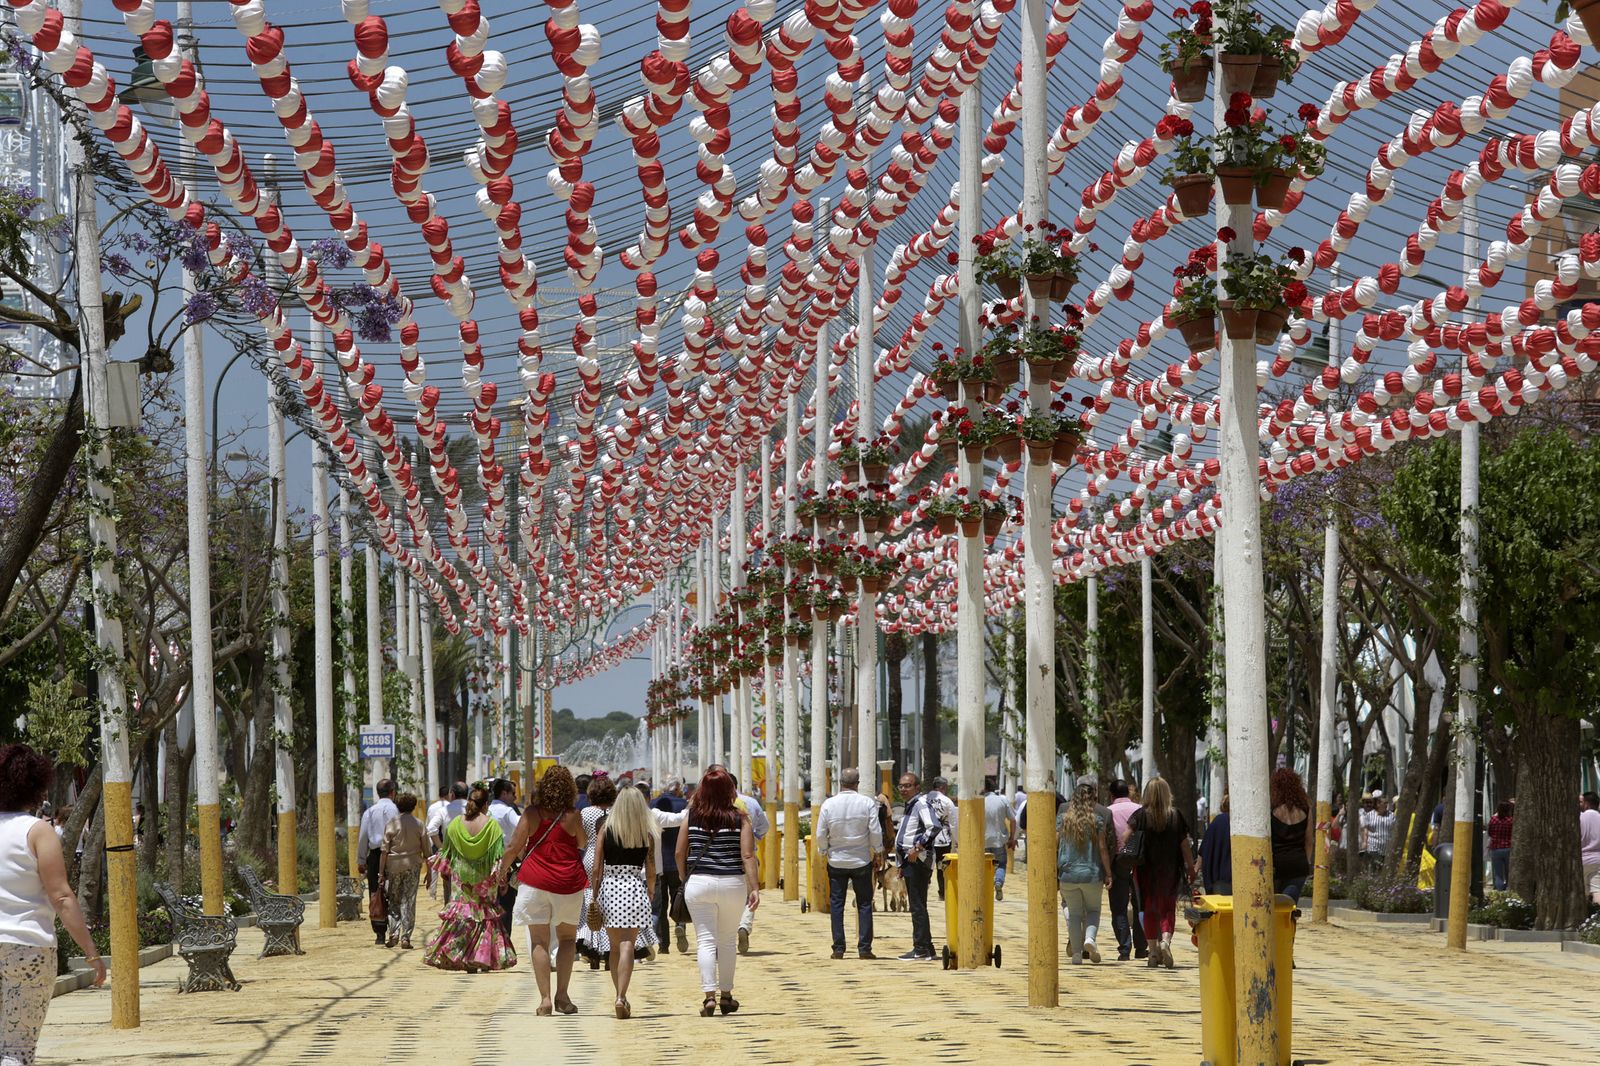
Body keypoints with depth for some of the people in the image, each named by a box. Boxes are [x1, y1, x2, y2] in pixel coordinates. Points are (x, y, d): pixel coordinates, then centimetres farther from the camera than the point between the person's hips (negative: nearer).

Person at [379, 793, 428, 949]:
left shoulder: (391, 825, -2)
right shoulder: (419, 826, 0)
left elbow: (384, 852, -3)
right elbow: (426, 851, 3)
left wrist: (381, 873, 2)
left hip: (394, 866, 0)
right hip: (412, 866, 0)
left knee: (394, 901, 11)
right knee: (409, 902, 3)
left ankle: (393, 935, 0)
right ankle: (406, 938, -1)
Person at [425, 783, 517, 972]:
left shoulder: (455, 823, -2)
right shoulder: (491, 824, -9)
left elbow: (446, 851, 7)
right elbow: (498, 855, -8)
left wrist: (444, 872, 20)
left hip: (460, 876, 2)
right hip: (483, 878, -2)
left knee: (461, 912, 6)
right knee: (485, 914, 8)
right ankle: (484, 961, 5)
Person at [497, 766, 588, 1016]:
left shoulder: (532, 813, -3)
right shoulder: (572, 815, -5)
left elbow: (514, 847, -3)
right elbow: (583, 843, 9)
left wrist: (503, 869, 14)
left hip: (535, 880, 0)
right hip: (568, 883, 0)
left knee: (539, 941, 5)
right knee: (567, 937, 15)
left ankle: (545, 998, -3)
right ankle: (562, 994, 5)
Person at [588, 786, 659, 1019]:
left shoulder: (606, 830, 0)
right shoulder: (647, 834, 0)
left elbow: (596, 869, 0)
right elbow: (650, 868, 4)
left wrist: (595, 896, 8)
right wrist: (651, 890, 21)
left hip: (609, 886, 1)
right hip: (635, 888, -1)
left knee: (614, 946, 15)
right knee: (627, 945, -5)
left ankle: (620, 996, 21)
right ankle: (621, 997, -19)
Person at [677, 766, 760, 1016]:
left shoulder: (692, 815, -1)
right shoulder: (739, 818, -4)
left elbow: (680, 853, 4)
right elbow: (747, 855, -9)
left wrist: (685, 879, 18)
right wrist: (754, 888, -7)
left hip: (699, 883, 0)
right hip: (732, 883, 0)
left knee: (706, 941, 1)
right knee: (727, 941, 15)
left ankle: (709, 995, -12)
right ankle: (726, 995, 23)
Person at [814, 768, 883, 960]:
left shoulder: (828, 804, -6)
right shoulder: (867, 803, -9)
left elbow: (820, 834, -3)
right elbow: (876, 831, -8)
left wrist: (823, 852, 13)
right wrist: (878, 853, 6)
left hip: (836, 862, 1)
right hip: (862, 861, -1)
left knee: (836, 905, 7)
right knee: (864, 904, 7)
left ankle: (838, 948, 5)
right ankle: (864, 948, 2)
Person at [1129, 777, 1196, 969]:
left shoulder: (1141, 815, -6)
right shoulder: (1176, 816, -5)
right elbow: (1184, 844, -1)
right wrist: (1190, 867, 8)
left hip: (1146, 870, 0)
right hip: (1170, 871, 0)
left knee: (1149, 910, 12)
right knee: (1168, 908, 10)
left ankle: (1153, 951, 12)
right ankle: (1166, 940, -16)